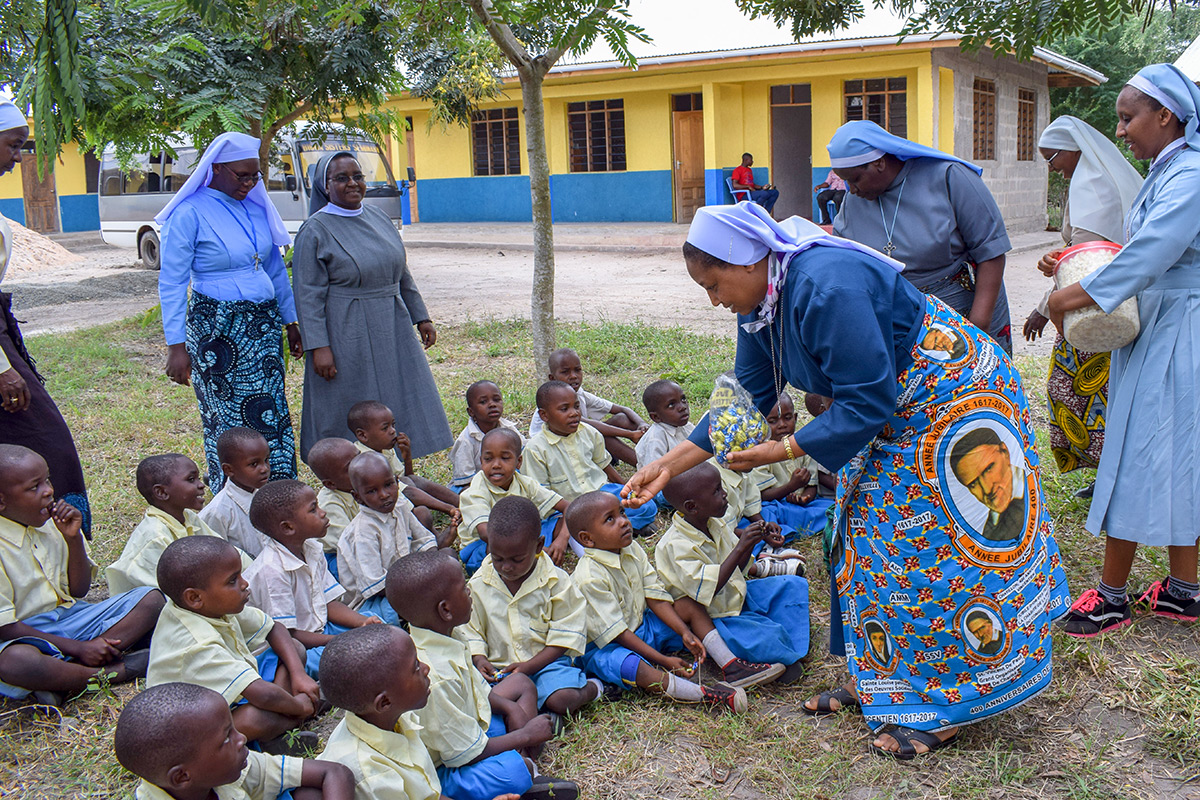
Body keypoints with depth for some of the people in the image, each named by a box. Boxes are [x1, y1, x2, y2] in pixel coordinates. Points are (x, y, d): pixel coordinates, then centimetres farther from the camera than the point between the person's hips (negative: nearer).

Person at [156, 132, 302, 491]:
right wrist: (177, 346, -13)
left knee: (273, 415, 3)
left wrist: (290, 323, 19)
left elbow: (275, 269, 19)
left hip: (263, 325, 5)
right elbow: (171, 283, -9)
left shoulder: (257, 208, 10)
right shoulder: (190, 213, -8)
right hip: (217, 330, -5)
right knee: (228, 420, 2)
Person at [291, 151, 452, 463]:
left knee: (400, 407, 9)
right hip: (345, 337, -6)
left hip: (391, 331, 6)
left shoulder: (379, 219, 10)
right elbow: (308, 295, -12)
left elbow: (402, 275, 17)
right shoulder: (315, 231, -8)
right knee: (349, 421, 1)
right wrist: (318, 346, -18)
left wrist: (421, 317, 15)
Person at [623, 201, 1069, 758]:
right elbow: (746, 396, 2)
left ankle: (941, 708, 9)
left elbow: (866, 404, -31)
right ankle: (877, 682, 25)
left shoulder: (827, 286, -33)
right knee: (870, 540, 12)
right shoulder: (760, 302, -3)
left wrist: (784, 451, -27)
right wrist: (670, 464, -4)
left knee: (929, 548, -5)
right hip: (892, 415, 10)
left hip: (950, 399, -10)